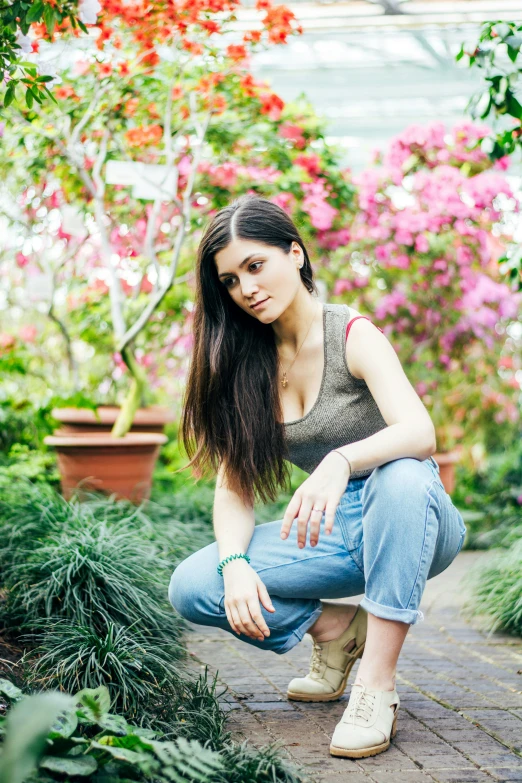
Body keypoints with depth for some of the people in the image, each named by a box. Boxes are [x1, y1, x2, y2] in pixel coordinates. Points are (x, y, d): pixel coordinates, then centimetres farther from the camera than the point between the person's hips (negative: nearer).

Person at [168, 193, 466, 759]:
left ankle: (377, 683, -32)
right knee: (192, 588, -17)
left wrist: (340, 461, -49)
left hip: (408, 522, -4)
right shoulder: (244, 362, 1)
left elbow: (420, 433, -30)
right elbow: (234, 481, -2)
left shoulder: (353, 335, -13)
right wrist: (235, 563, -21)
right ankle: (338, 628, 4)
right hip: (331, 535, 4)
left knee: (403, 477, -40)